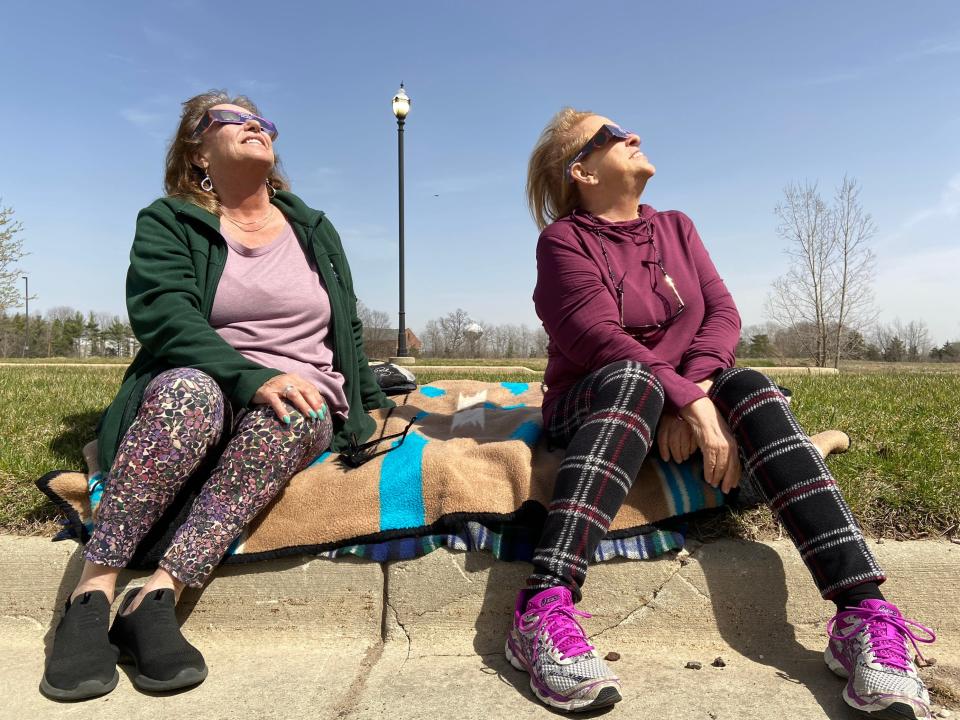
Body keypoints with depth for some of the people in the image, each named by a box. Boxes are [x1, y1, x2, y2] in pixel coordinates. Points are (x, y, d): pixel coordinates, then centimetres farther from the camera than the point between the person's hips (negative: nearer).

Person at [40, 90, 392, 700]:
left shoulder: (315, 231, 19)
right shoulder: (168, 223, 7)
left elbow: (349, 331, 22)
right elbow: (163, 316, -12)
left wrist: (372, 406, 13)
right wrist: (254, 376, -27)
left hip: (299, 406, 2)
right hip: (201, 392, -2)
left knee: (285, 418, -34)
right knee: (188, 389, -37)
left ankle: (157, 598, -35)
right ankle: (93, 594, -32)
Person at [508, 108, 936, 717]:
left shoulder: (676, 228, 13)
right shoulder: (564, 239, -4)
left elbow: (723, 314, 1)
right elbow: (601, 340, -19)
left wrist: (692, 389, -19)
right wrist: (693, 404, -29)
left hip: (689, 397, 4)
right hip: (593, 408, -4)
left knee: (750, 387, -25)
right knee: (635, 376, -36)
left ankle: (864, 613, -35)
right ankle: (546, 610, -49)